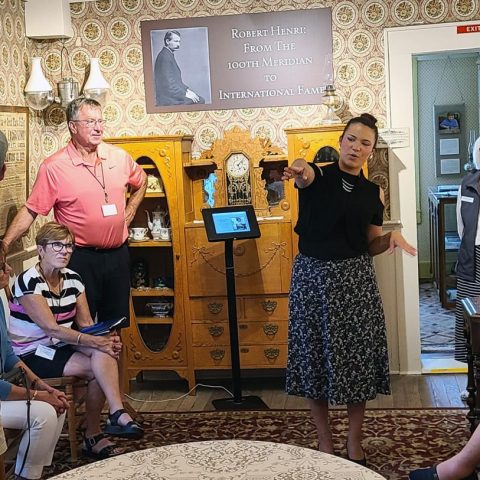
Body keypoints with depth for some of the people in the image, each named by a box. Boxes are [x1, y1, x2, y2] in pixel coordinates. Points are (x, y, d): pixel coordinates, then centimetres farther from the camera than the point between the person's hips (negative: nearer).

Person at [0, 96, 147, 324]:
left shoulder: (120, 157, 2)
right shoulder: (53, 167, -11)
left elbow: (140, 183, 21)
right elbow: (30, 210, -10)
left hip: (118, 253, 4)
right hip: (81, 258, -4)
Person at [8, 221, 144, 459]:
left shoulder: (73, 279, 5)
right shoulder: (29, 282, -17)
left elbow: (86, 323, 2)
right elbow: (51, 328, -25)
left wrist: (105, 339, -20)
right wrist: (95, 342, -30)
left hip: (61, 346, 6)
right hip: (32, 353, -6)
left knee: (104, 354, -23)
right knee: (100, 367, -24)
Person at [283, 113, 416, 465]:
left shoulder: (373, 193, 7)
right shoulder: (318, 176, -3)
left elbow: (370, 246, 12)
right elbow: (305, 175, -30)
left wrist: (392, 237, -10)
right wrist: (300, 169, -54)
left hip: (355, 278, 2)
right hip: (313, 276, -2)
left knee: (358, 358, 3)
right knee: (316, 357, 4)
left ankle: (355, 443, 18)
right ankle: (325, 442, 18)